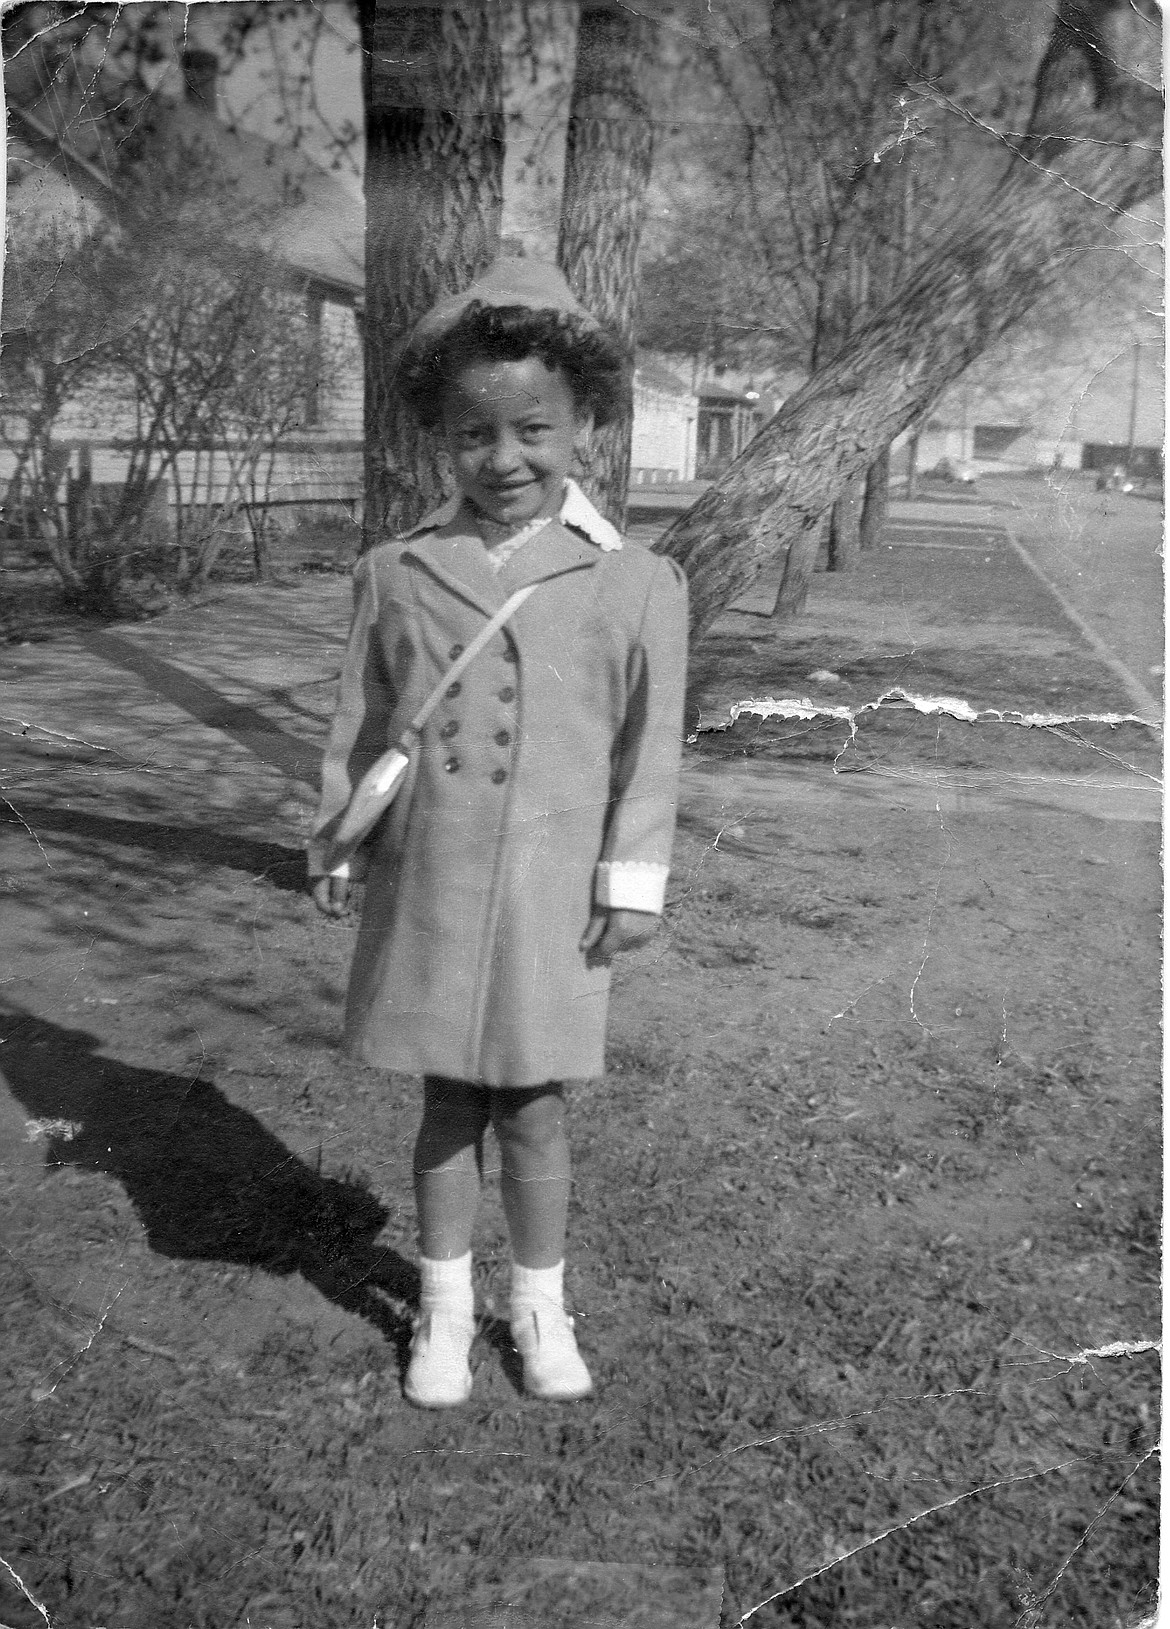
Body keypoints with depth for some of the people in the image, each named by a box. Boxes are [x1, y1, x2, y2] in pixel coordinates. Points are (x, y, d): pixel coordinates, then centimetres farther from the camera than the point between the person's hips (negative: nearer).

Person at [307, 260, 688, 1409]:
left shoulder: (637, 584, -3)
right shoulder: (395, 573, 2)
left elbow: (649, 744, 0)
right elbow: (360, 723, 8)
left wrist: (633, 881, -2)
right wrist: (333, 845, 6)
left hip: (549, 892, -1)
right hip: (423, 889, 2)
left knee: (534, 1107, 10)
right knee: (447, 1102, 14)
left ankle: (540, 1308, 32)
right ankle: (444, 1307, 32)